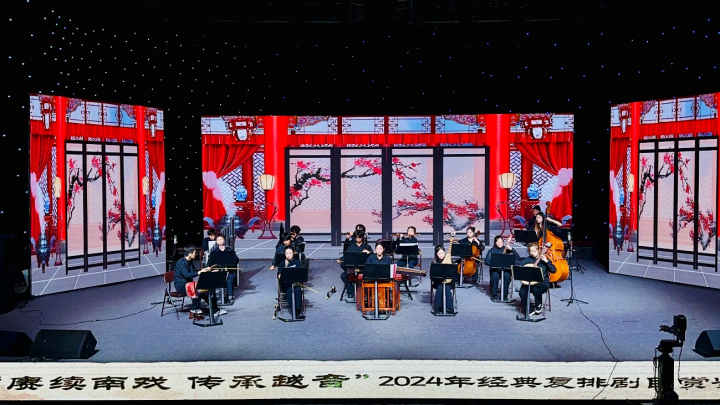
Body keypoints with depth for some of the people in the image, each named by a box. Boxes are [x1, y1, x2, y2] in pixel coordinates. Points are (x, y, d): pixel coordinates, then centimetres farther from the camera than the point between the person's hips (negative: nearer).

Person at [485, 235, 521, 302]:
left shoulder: (506, 249, 10)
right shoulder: (492, 250, 10)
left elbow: (517, 258, 1)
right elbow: (486, 261, -1)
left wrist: (511, 249, -12)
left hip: (505, 269, 0)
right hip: (495, 269, 0)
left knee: (507, 276, -33)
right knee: (495, 276, -34)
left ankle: (505, 295, -17)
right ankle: (495, 295, -18)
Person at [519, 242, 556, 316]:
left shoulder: (543, 259, 4)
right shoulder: (527, 260, 9)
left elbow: (553, 270, -5)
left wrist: (546, 261, -15)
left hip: (542, 282, -2)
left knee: (536, 289, -36)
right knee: (522, 292, -27)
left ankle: (539, 306, -5)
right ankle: (529, 310, -8)